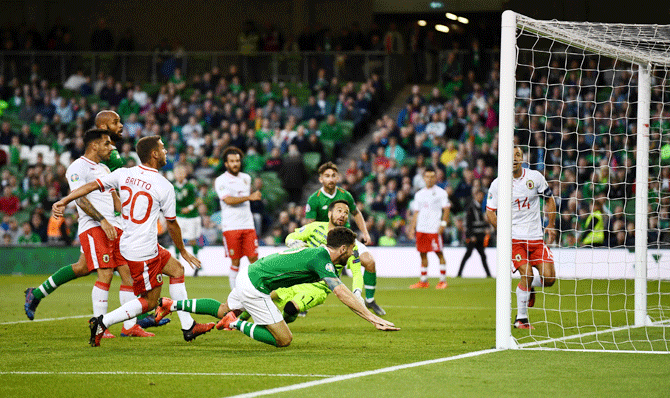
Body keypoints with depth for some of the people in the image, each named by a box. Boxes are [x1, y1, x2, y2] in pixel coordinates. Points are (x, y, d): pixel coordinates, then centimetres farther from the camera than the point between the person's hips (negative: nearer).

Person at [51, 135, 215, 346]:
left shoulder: (124, 174, 0)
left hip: (127, 242, 8)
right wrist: (183, 252, 12)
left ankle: (188, 327, 25)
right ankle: (102, 322, -6)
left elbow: (92, 185, -5)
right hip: (143, 252, -8)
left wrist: (63, 201, 0)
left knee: (176, 269, 21)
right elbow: (172, 225, -3)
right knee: (150, 301, 2)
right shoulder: (164, 186, -14)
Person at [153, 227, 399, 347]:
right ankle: (236, 324, -2)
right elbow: (342, 293, -28)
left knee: (224, 310, 34)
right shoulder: (322, 260, -19)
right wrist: (372, 318, -31)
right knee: (283, 340, -6)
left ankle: (173, 305, 34)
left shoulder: (318, 253, 9)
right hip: (256, 287, -10)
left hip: (250, 274, 10)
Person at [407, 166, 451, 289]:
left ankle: (443, 280, -2)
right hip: (421, 228, 5)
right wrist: (412, 228, 12)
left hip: (435, 228, -5)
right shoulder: (419, 194, 16)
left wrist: (443, 224, -12)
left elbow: (446, 209, -2)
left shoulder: (441, 192, 1)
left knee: (439, 253, -6)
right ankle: (423, 281, 11)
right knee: (423, 253, 6)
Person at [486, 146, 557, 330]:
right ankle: (521, 318, -1)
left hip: (536, 237, 3)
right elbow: (490, 212, 4)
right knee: (527, 275, -18)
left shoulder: (535, 177, 2)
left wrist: (551, 226, 9)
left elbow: (549, 199, 14)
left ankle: (530, 288, 30)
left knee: (549, 278, -7)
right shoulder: (498, 184, -3)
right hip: (514, 238, -3)